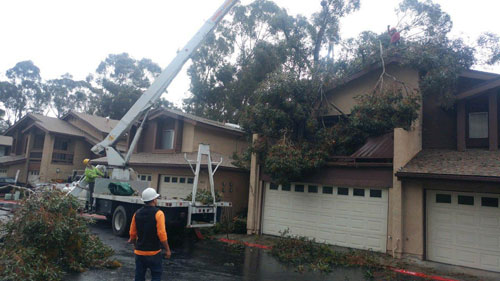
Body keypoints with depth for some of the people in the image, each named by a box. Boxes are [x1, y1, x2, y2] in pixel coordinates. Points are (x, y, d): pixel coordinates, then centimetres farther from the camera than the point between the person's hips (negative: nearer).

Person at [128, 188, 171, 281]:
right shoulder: (158, 213, -14)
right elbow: (161, 234, -19)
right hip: (154, 252, -5)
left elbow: (132, 233, 10)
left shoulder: (137, 213, 3)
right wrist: (167, 250, -9)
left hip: (139, 252, 5)